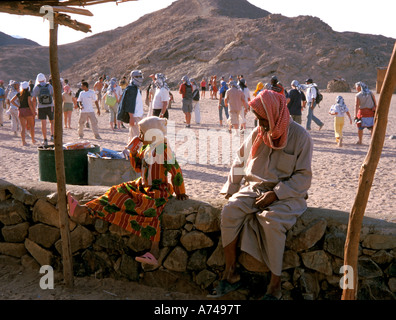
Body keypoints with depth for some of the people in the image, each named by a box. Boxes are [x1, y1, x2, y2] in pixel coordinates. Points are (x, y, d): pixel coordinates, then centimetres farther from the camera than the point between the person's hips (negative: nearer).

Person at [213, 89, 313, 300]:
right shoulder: (257, 134, 7)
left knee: (271, 222, -34)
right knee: (230, 212, -21)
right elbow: (240, 163, 16)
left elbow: (303, 177, -10)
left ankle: (275, 284, -18)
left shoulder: (300, 136, -8)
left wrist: (275, 194, -20)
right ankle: (231, 274, -10)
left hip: (286, 194, -5)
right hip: (255, 188, 5)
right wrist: (230, 190, 6)